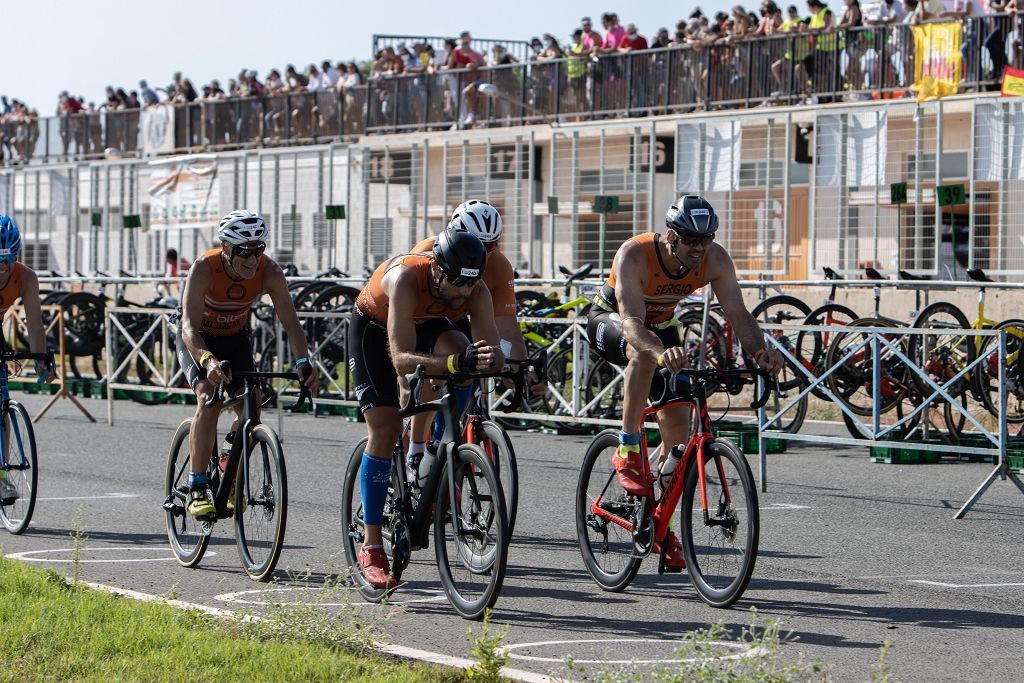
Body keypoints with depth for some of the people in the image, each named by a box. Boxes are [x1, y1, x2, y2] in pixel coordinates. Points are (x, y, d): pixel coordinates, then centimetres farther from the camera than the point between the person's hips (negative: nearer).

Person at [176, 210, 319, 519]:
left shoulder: (269, 273, -26)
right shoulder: (204, 268, -34)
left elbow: (290, 322, -28)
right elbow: (189, 325, -42)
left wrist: (303, 362, -46)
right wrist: (208, 361, -61)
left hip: (235, 337, 4)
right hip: (198, 339, -3)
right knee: (209, 399, -26)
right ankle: (197, 491, -20)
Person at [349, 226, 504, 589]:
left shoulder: (476, 291, -28)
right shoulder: (406, 279, -41)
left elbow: (492, 352, -27)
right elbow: (401, 359, -48)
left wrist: (489, 360, -52)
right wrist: (457, 363, -62)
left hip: (427, 324, 4)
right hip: (373, 325, -4)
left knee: (458, 351, -30)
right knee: (385, 429, -14)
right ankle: (371, 547, -7)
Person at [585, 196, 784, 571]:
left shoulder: (715, 260, -24)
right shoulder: (634, 255, -36)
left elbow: (738, 313, -27)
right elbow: (632, 321, -47)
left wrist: (760, 352, -47)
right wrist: (662, 353, -66)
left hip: (661, 326, 5)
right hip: (610, 322, -5)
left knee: (677, 423, -6)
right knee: (644, 351, -40)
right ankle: (628, 451, -26)